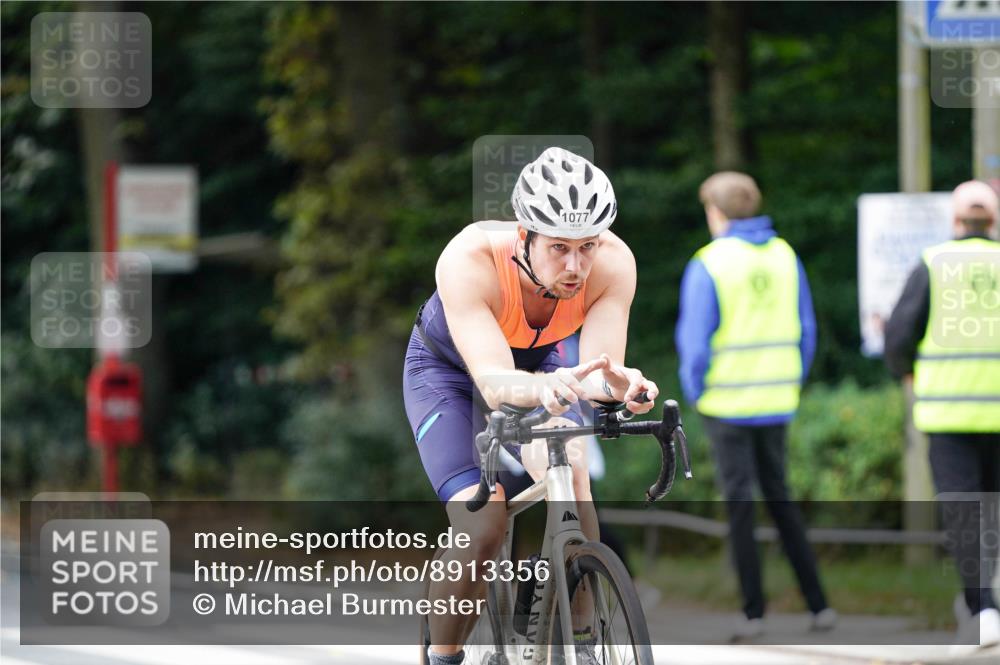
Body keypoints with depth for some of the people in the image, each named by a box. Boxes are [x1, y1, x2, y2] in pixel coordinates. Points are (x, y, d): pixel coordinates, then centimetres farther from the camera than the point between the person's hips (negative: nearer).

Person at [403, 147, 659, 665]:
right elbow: (494, 382, -48)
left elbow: (600, 368, -37)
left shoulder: (613, 263, -32)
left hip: (536, 362, 3)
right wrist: (544, 387, -70)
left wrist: (618, 382, -61)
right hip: (446, 370, -3)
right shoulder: (469, 261, -40)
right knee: (482, 527, -20)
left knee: (568, 466, -27)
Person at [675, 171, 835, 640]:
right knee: (780, 499, 14)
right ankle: (817, 604, 10)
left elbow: (695, 337, -11)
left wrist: (694, 392, 3)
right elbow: (806, 331, 8)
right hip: (776, 403, 5)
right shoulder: (785, 257, 4)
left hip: (727, 403, -5)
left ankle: (753, 611, 1)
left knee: (739, 503, 1)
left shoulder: (709, 263, -11)